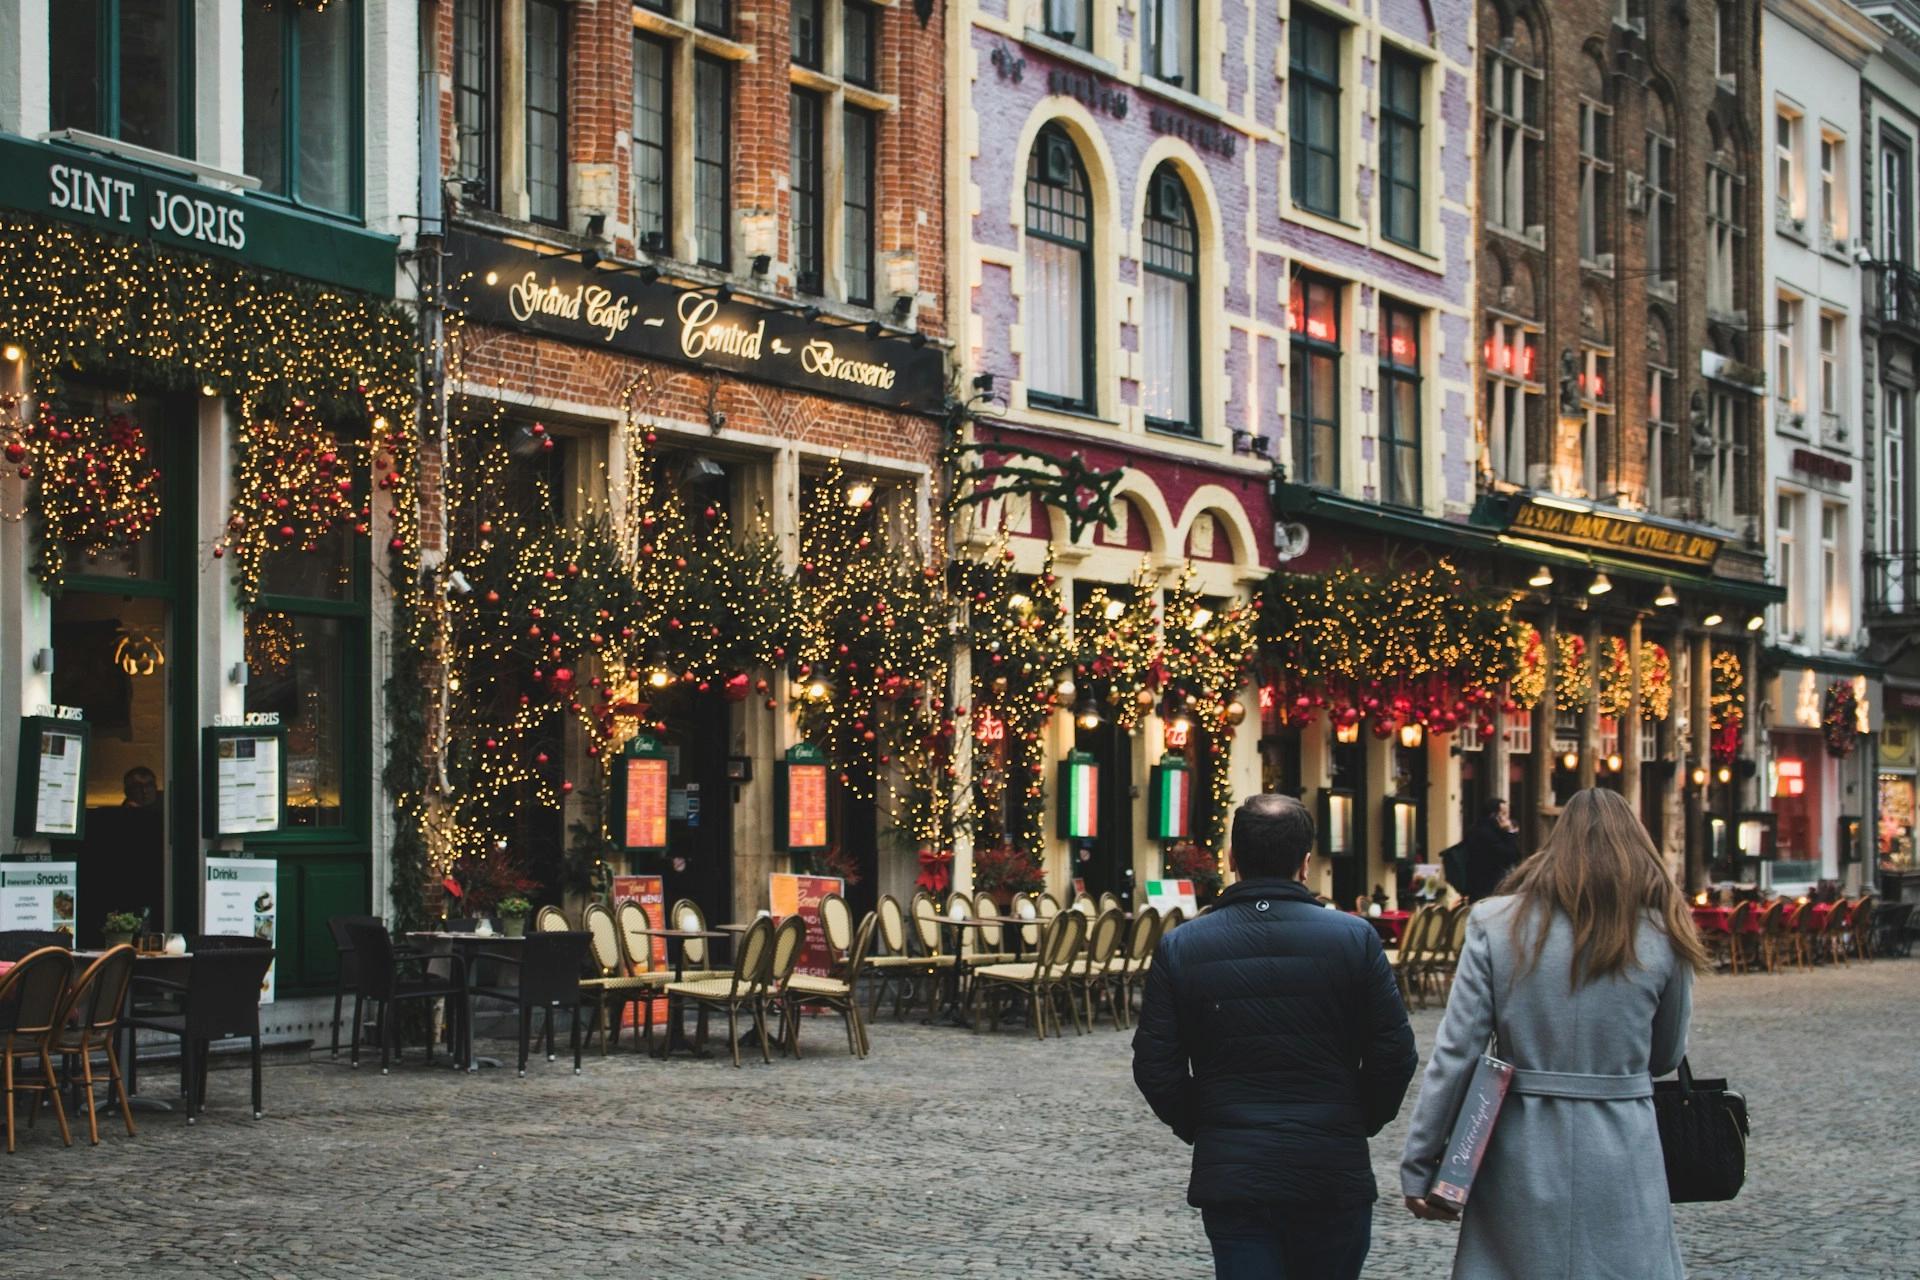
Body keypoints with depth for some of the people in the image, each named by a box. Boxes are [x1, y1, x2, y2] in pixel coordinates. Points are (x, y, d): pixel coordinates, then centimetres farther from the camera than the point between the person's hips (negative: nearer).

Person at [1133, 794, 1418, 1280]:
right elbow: (1395, 1054, -4)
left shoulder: (1179, 948, -2)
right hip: (1333, 1175, 0)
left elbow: (1155, 1067, -1)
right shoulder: (1355, 939, -5)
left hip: (1229, 1174, 0)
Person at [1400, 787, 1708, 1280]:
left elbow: (1455, 1053, -6)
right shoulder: (1661, 937, 0)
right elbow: (1666, 1057, 11)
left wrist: (1419, 1165, -1)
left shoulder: (1497, 925, -2)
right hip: (1621, 1163, 0)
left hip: (1520, 1159, 0)